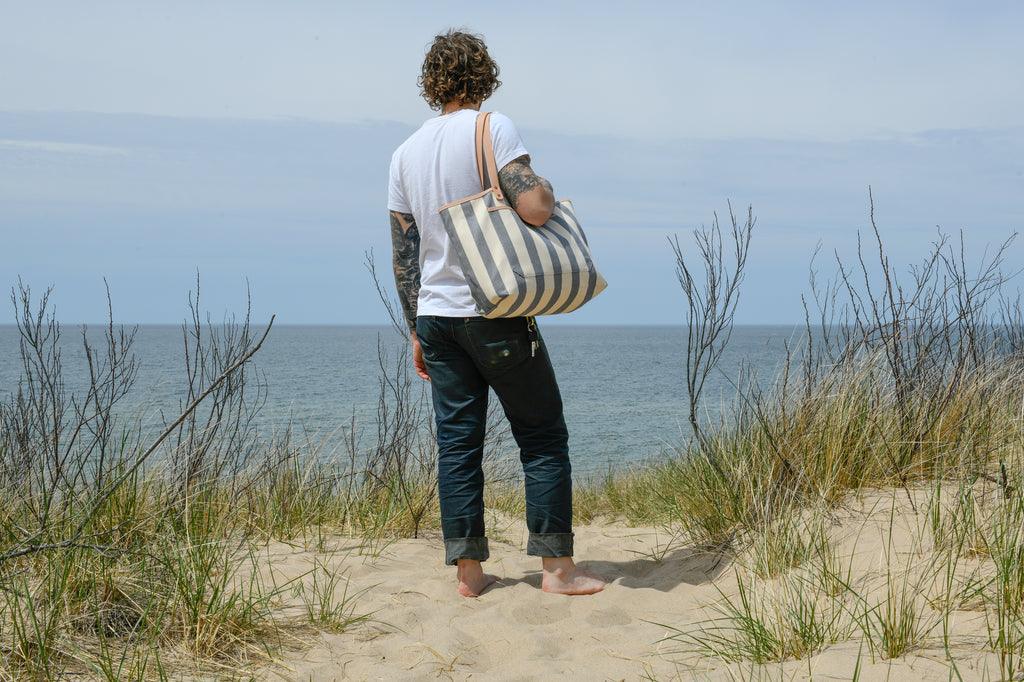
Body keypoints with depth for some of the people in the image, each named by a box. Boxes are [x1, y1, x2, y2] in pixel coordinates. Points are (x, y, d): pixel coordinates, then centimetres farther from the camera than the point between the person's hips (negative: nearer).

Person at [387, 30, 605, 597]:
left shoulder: (405, 154, 11)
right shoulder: (492, 128, -7)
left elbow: (403, 254, 12)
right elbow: (534, 209, -20)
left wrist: (416, 331, 17)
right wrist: (545, 188, 3)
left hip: (436, 315, 6)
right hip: (496, 313, -5)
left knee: (457, 443, 8)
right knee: (543, 435, 4)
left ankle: (468, 569, 10)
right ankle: (557, 566, 4)